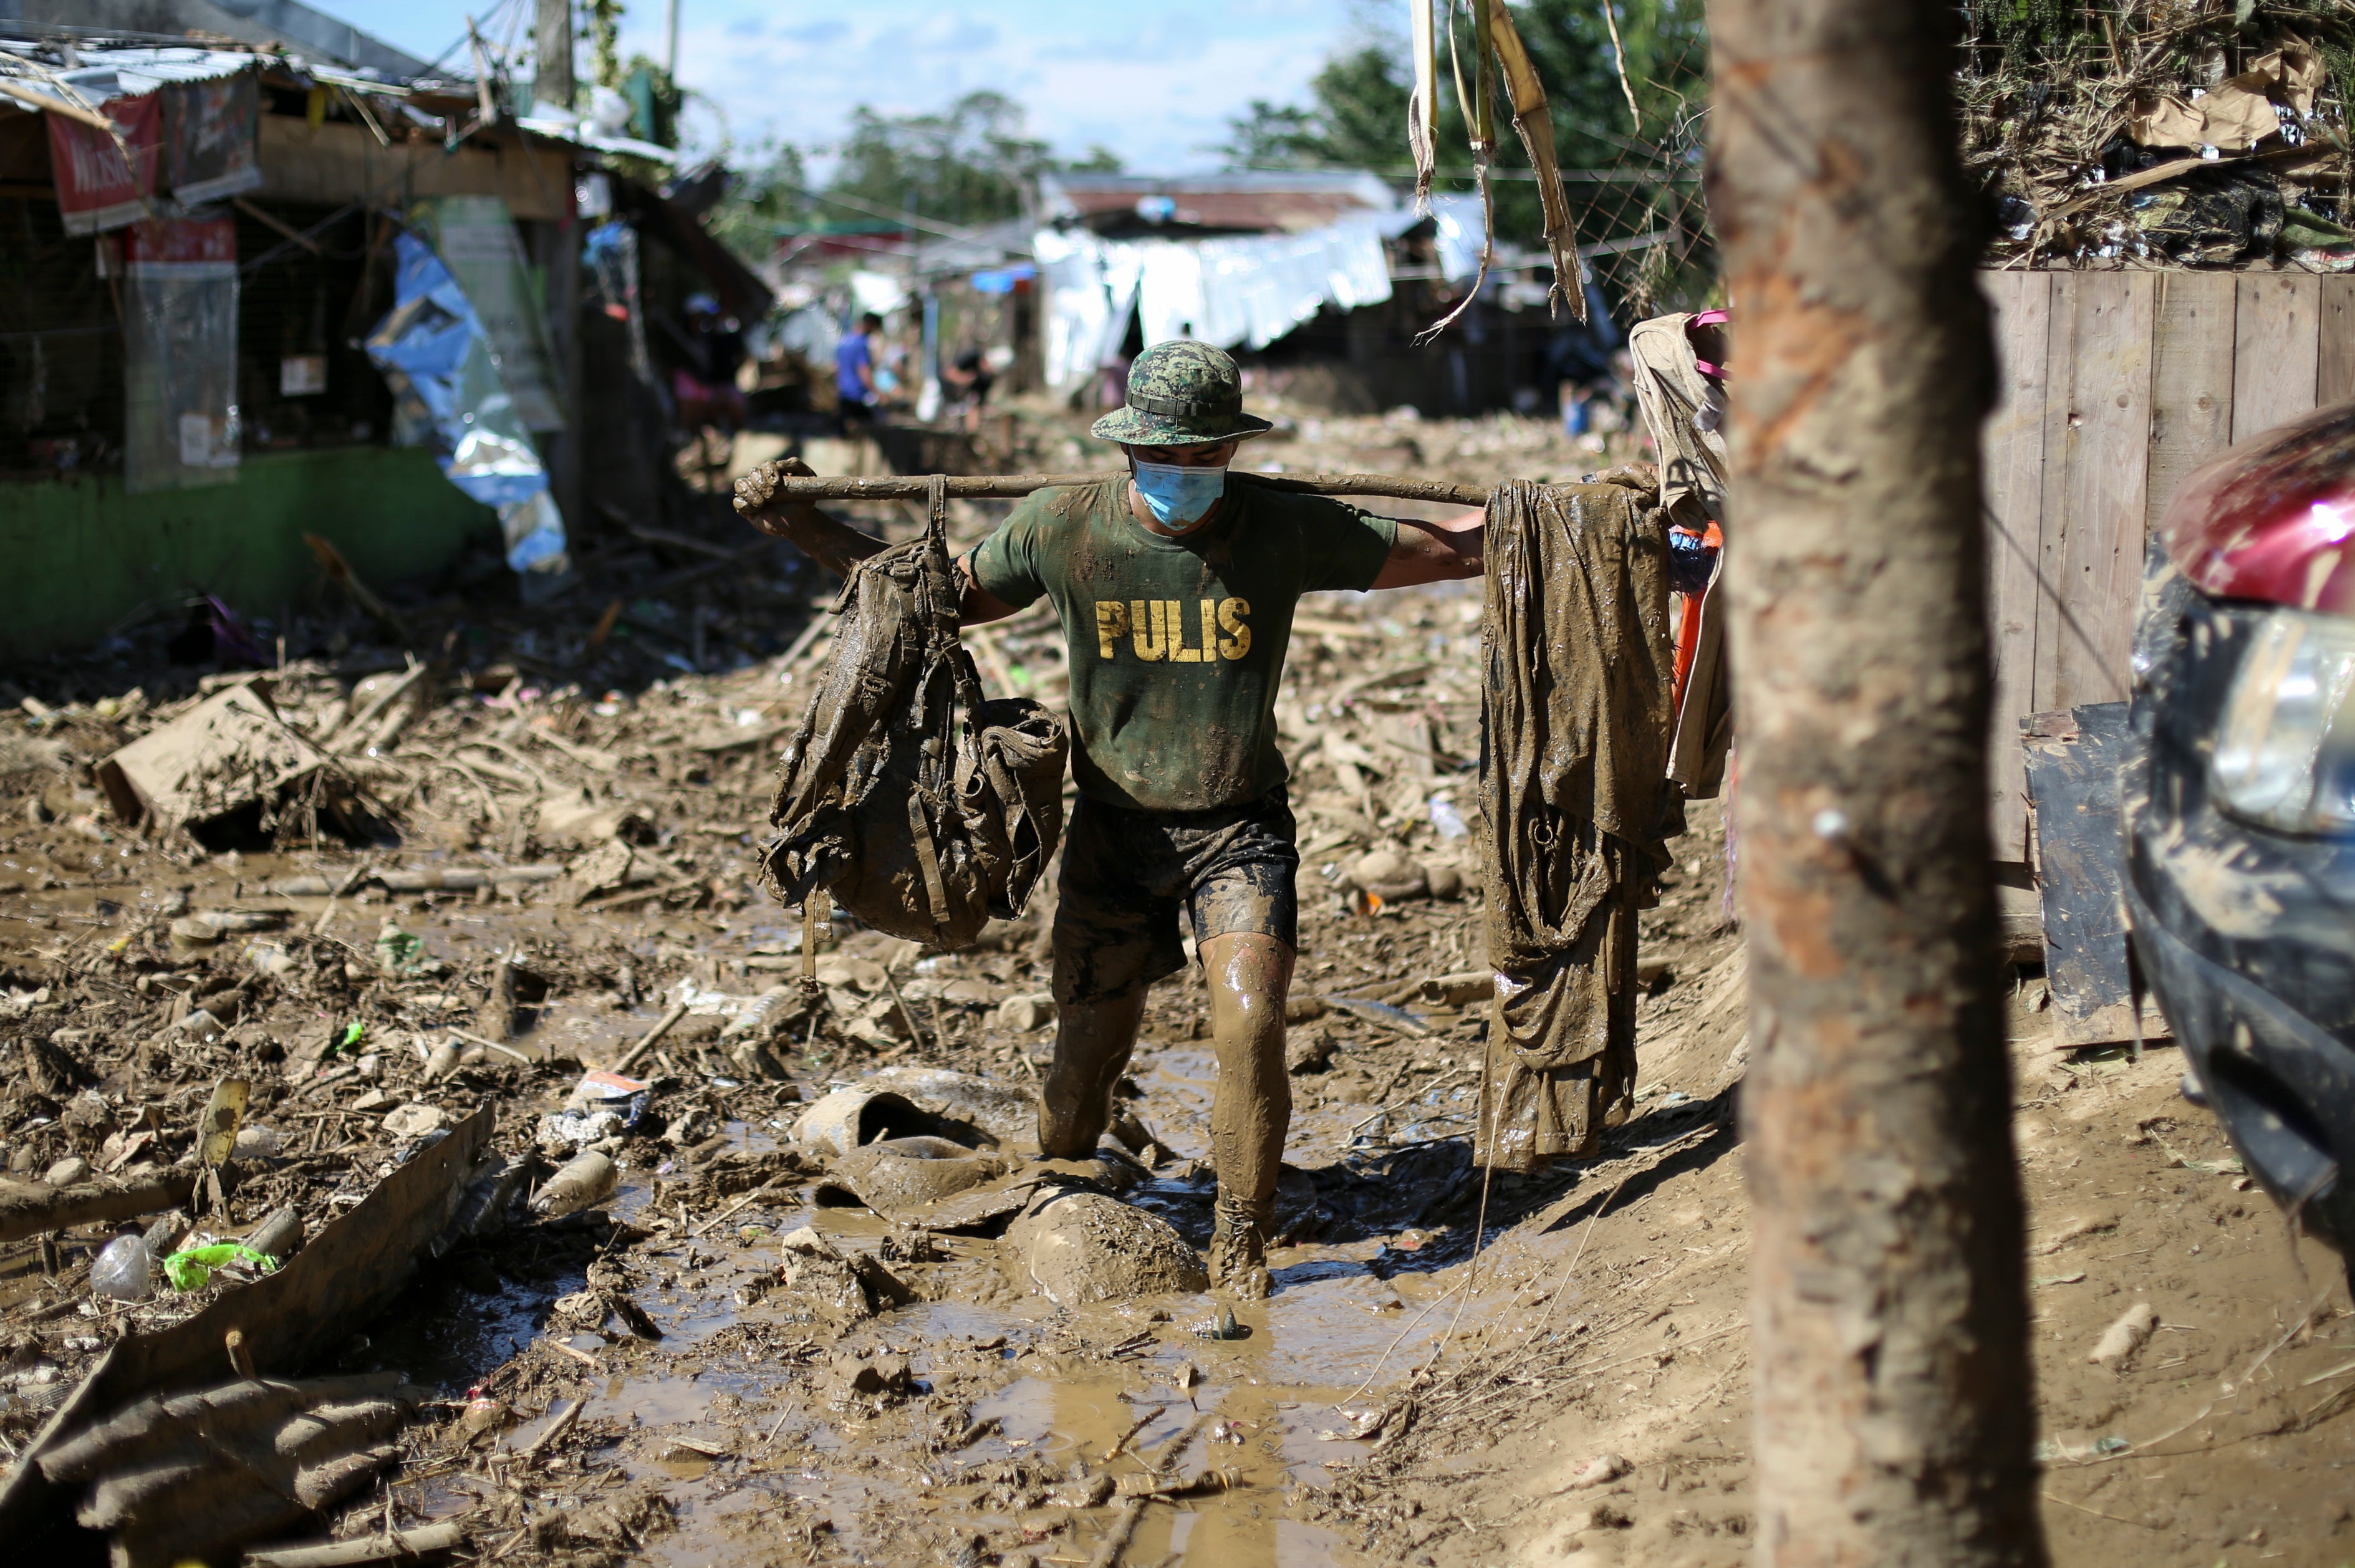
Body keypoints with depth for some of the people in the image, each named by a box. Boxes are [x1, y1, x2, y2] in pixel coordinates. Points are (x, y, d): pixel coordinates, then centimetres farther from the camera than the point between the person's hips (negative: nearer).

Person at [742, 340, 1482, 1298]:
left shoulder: (1285, 530, -10)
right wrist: (807, 531, 1)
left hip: (1238, 828, -1)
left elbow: (1447, 549, -2)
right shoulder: (1062, 528, -7)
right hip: (1115, 826, 1)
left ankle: (1239, 1242, 2)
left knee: (1249, 1022, -18)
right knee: (1088, 1043, 8)